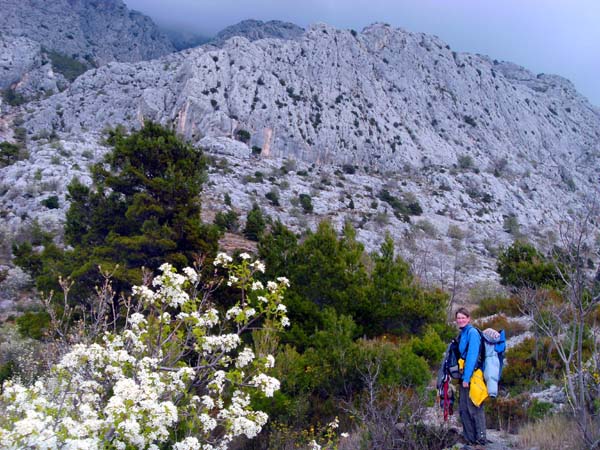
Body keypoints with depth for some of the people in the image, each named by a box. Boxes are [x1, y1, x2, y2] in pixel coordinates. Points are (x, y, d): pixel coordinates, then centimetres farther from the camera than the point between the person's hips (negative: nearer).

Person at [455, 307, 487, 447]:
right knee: (463, 408, 11)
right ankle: (469, 438, 18)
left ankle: (480, 438, 3)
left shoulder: (472, 333, -11)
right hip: (464, 376, 9)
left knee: (474, 408, -4)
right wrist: (462, 377, 14)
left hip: (472, 376, -9)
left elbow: (472, 356, -17)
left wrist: (467, 377, -20)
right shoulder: (462, 334, 15)